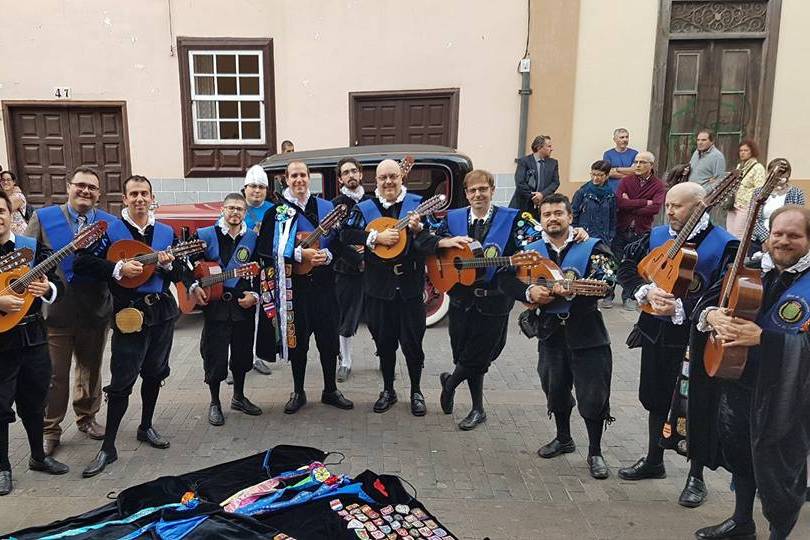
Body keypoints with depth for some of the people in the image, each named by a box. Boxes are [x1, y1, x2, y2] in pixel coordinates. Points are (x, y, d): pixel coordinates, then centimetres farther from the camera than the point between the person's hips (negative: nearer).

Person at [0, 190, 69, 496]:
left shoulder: (33, 247, 3)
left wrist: (47, 290, -15)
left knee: (34, 401, 16)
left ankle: (38, 456, 33)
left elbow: (57, 283, 6)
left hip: (33, 335, 3)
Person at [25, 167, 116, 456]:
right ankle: (50, 429, 21)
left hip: (96, 309, 2)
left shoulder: (110, 223, 3)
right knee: (54, 374, 5)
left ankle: (87, 417, 35)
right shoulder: (43, 218, 0)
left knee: (91, 367, 16)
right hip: (55, 308, -2)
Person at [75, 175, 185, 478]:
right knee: (122, 381, -4)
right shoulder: (110, 231, -3)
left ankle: (146, 427, 32)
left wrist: (168, 265, -13)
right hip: (128, 313, -4)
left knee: (154, 372, 14)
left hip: (162, 310, 4)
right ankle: (108, 447, 6)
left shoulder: (166, 232, 8)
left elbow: (179, 276, 9)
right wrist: (119, 268, -21)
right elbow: (81, 264, -10)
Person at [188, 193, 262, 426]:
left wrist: (254, 294, -5)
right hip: (215, 304, -3)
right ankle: (215, 403, 19)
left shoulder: (253, 238, 5)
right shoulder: (205, 235, -1)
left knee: (243, 353, 13)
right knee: (215, 356, 2)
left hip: (244, 304, 3)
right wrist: (194, 286, -11)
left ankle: (239, 397, 32)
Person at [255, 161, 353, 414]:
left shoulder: (326, 208, 8)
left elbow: (339, 241, 9)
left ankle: (330, 390, 23)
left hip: (323, 282, 2)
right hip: (294, 285, -2)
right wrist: (299, 254, -16)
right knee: (297, 338, 7)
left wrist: (327, 255, -12)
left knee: (329, 338, 6)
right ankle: (298, 392, 23)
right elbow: (266, 249, -7)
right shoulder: (277, 212, 1)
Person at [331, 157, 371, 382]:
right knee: (346, 318, 6)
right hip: (346, 269, -1)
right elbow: (336, 240, -8)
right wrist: (358, 260, -16)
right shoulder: (336, 204, -1)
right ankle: (345, 363, 19)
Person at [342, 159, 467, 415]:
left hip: (410, 285, -1)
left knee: (412, 341, 6)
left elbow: (433, 240, -8)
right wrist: (377, 237, -18)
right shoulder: (365, 208, 3)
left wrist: (418, 229, -29)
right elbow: (346, 234, -8)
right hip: (378, 286, 2)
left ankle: (416, 391, 24)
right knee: (384, 340, 12)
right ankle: (388, 390, 29)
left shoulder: (417, 204, -1)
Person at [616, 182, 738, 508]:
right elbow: (626, 268, 5)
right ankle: (654, 461, 37)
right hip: (655, 332, 5)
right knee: (656, 398, 18)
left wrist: (680, 309, -27)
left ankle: (696, 478, 24)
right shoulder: (656, 236, 4)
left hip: (695, 338, -5)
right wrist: (646, 291, -14)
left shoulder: (724, 245, -12)